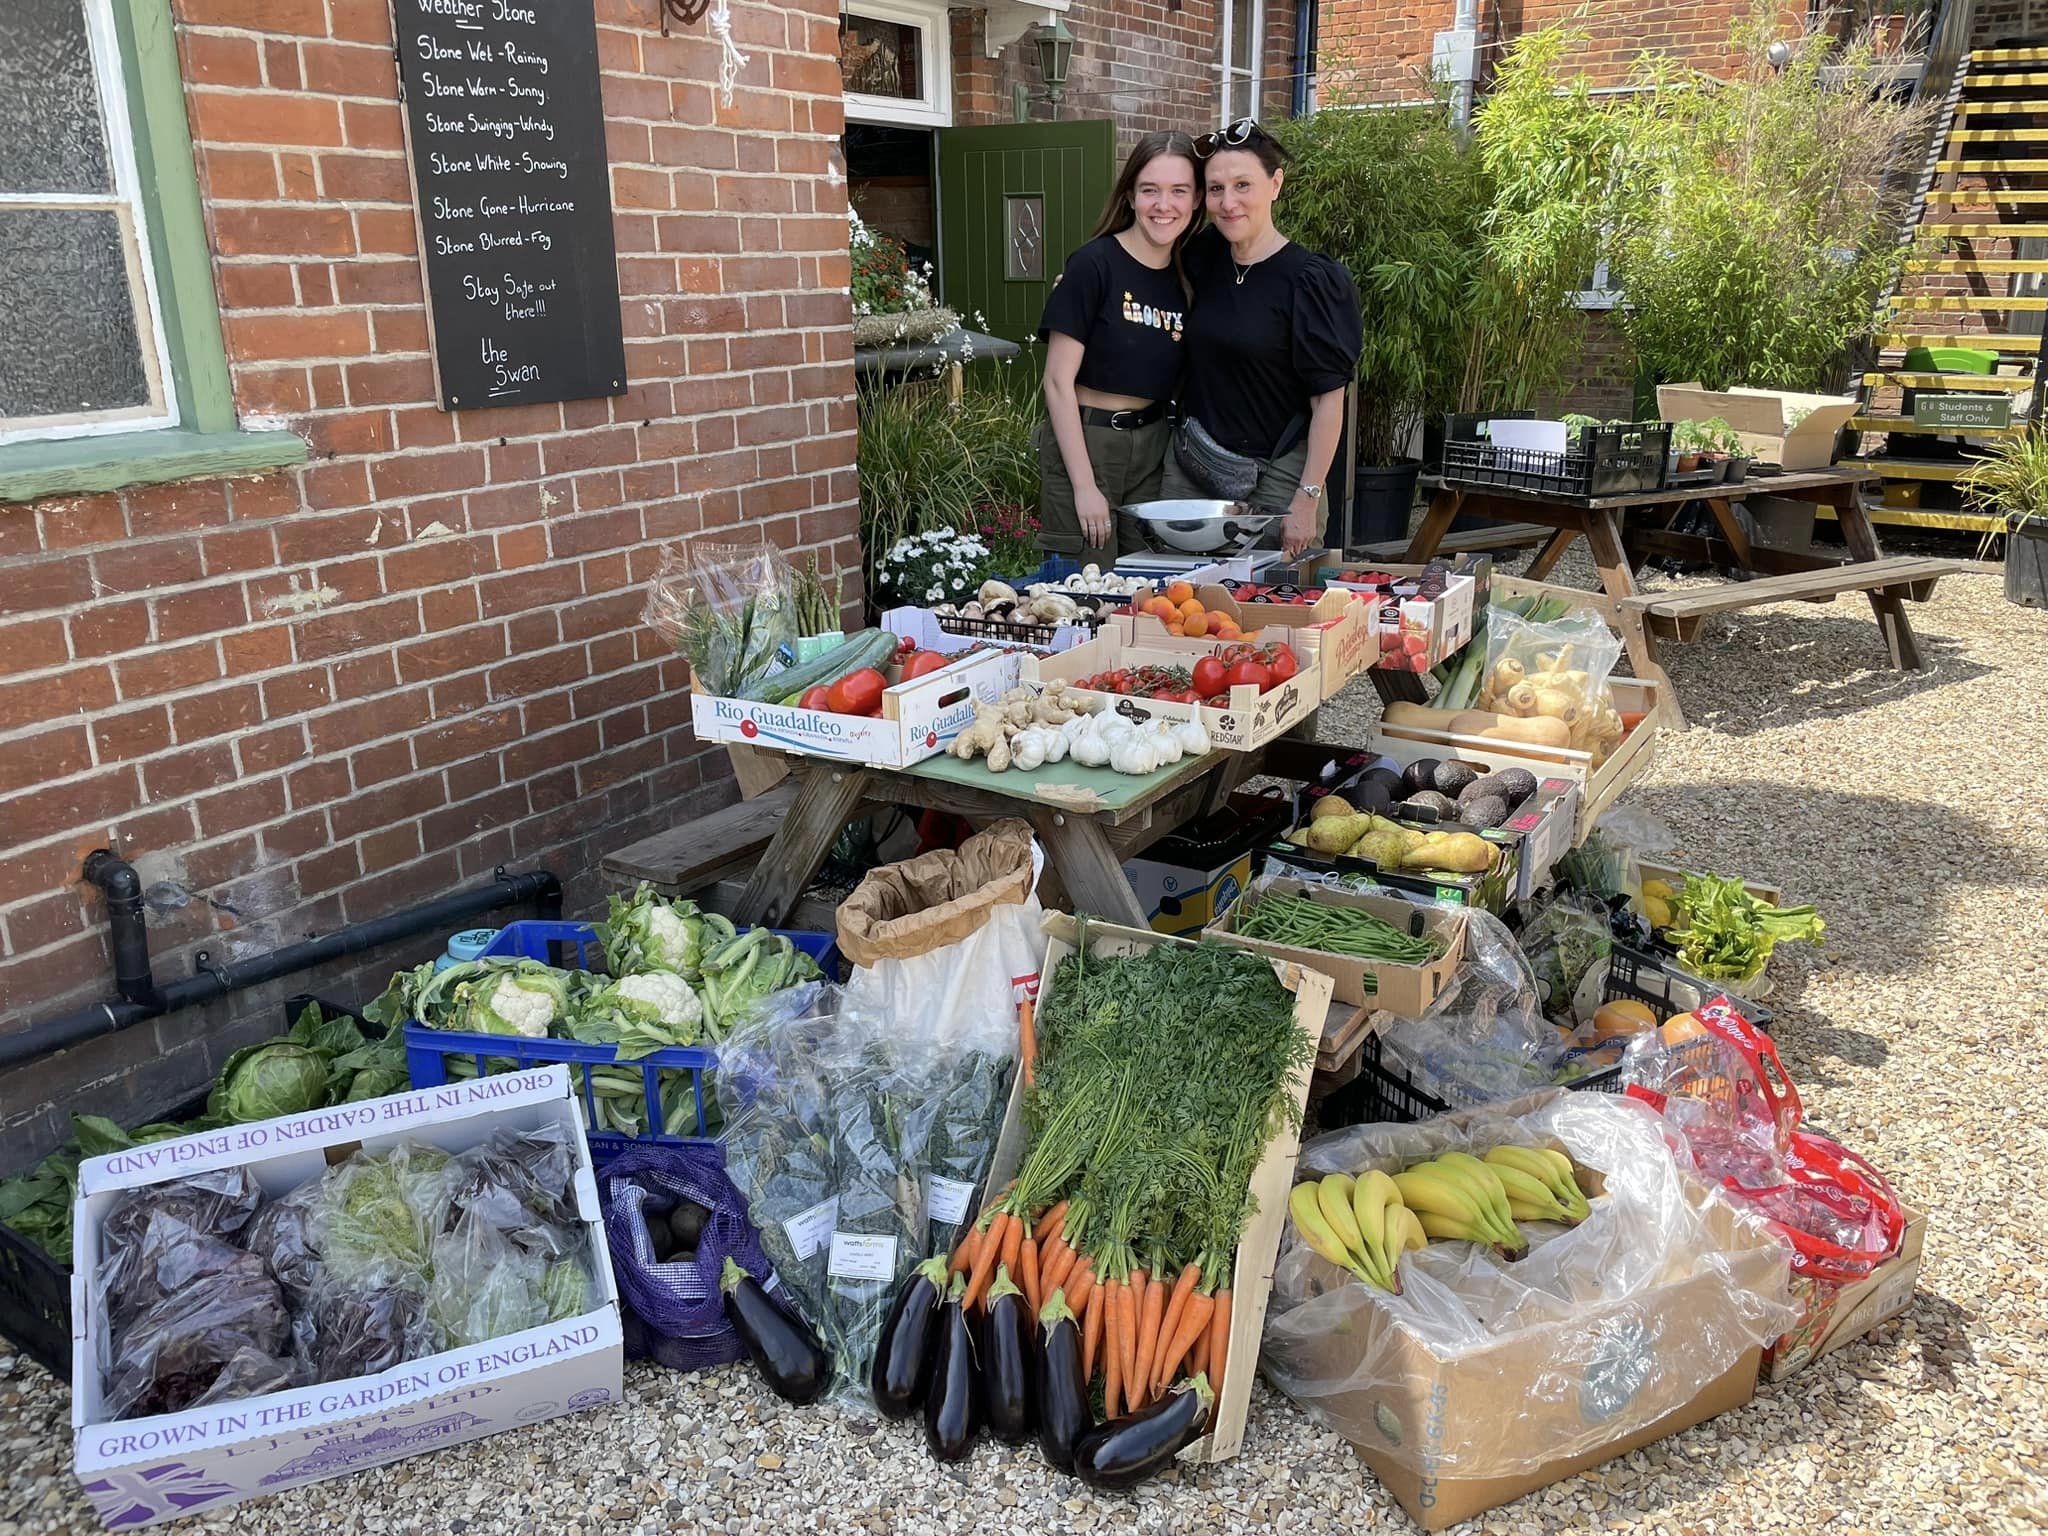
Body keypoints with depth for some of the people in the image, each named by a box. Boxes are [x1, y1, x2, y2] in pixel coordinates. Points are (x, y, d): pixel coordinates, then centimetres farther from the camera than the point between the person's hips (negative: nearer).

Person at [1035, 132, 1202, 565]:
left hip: (1152, 446, 6)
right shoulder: (1093, 265, -10)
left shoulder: (1187, 280, 7)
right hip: (1083, 441, -5)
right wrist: (1085, 486, -15)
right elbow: (1058, 381, -12)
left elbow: (1175, 383, 14)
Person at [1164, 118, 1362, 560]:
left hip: (1273, 478, -5)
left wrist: (1306, 501, -18)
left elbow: (1329, 401, -14)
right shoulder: (1205, 257, 5)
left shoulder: (1309, 281, -12)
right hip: (1188, 467, 5)